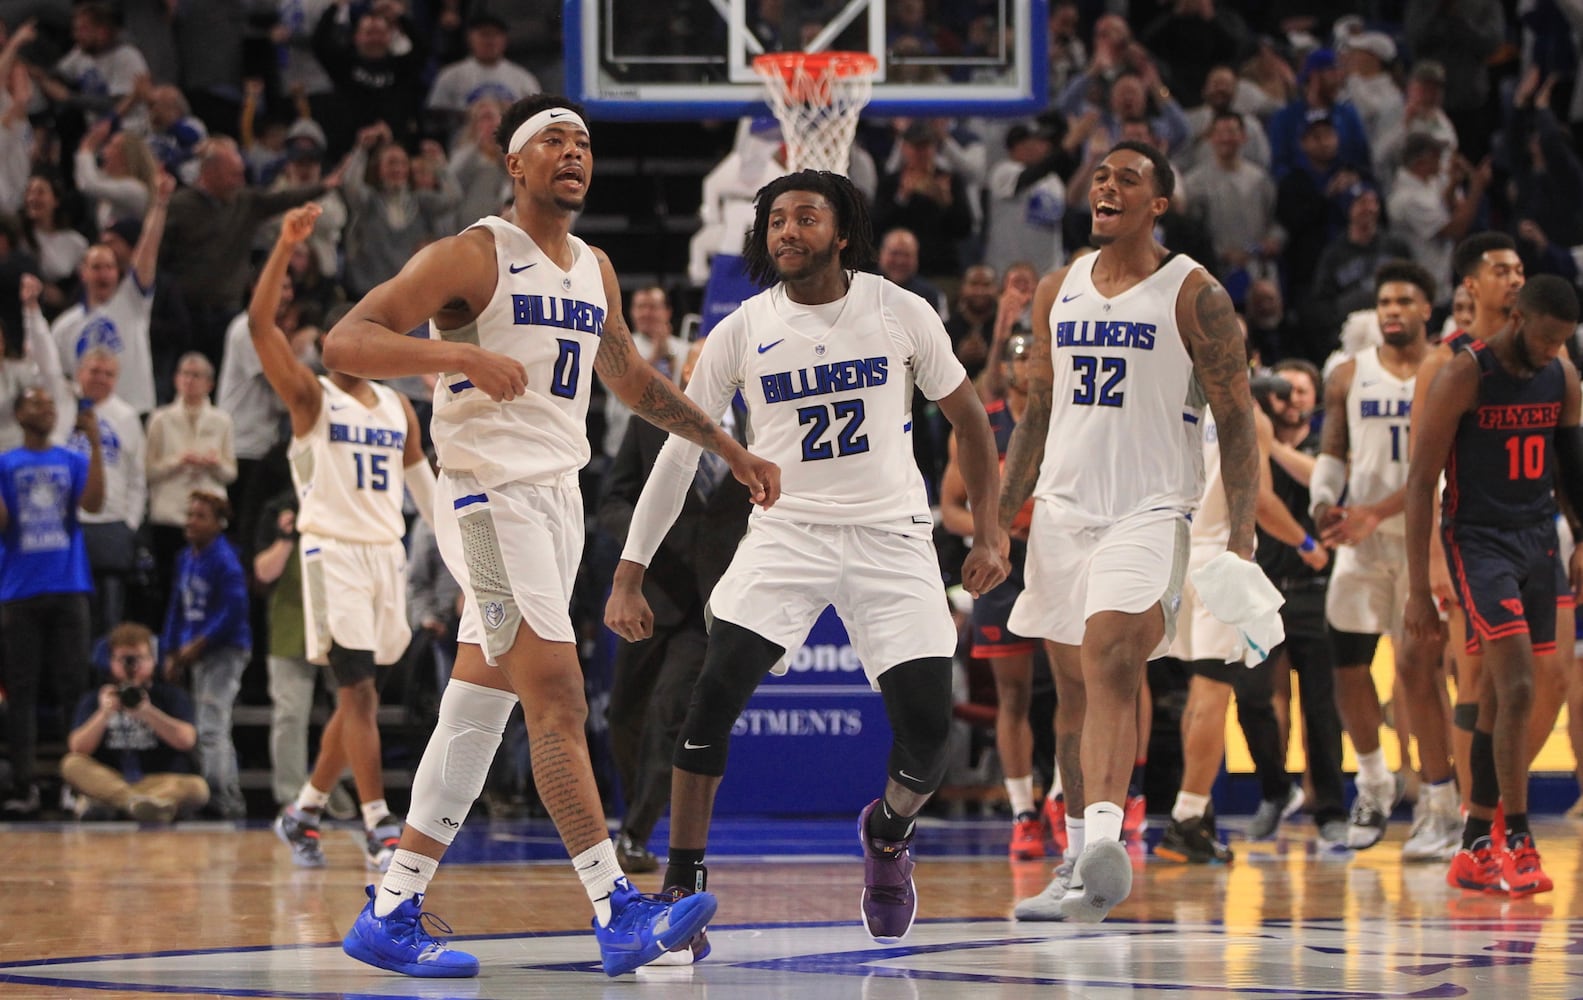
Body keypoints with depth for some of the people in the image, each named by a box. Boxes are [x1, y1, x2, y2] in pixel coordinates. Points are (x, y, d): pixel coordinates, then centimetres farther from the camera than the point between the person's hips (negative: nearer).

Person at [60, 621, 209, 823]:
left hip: (158, 782, -1)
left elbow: (186, 740, -7)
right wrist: (104, 714, -16)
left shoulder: (171, 696, 11)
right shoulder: (94, 700, 13)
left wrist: (147, 712, -19)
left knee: (198, 787, -31)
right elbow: (77, 749, -1)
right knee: (71, 764, -25)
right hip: (106, 781, 1)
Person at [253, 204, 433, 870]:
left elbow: (424, 484, 22)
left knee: (359, 696, 9)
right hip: (333, 552, -6)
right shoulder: (310, 397, -2)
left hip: (386, 553, 6)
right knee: (358, 692, -11)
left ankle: (304, 813, 22)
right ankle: (379, 827, -12)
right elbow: (260, 323, -15)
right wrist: (286, 247, -23)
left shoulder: (398, 408, 15)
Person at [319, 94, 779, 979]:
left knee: (477, 718, 7)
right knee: (560, 706, -14)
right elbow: (344, 344, -15)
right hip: (493, 497, -8)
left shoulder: (594, 270, 15)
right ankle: (618, 912, -17)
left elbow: (634, 380, 31)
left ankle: (392, 912, 12)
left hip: (559, 498, 8)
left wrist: (731, 451, 29)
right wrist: (459, 353, -28)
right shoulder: (474, 255, -8)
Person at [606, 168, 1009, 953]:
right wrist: (629, 574, 0)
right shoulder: (741, 332, -3)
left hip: (892, 535, 0)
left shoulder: (902, 314, -4)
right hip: (787, 530, 0)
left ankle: (888, 830, 27)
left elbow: (968, 420, 9)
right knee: (712, 697, -19)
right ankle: (681, 887, -8)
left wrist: (989, 533, 1)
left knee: (928, 733, -8)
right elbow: (679, 453, 3)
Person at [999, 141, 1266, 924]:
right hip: (1063, 506, 6)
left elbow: (1235, 419, -4)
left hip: (1149, 509, -6)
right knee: (1073, 688, 9)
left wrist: (1240, 541, -12)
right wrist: (1001, 520, 16)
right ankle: (1085, 858, 20)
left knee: (1110, 665, -25)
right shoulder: (1057, 290, 13)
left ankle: (1104, 837, -39)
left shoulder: (1193, 295, -3)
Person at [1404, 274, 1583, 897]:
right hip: (1478, 540, -6)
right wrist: (1418, 590, -14)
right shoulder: (1465, 376, -14)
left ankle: (1475, 850, 16)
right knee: (1517, 686, -18)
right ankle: (1517, 842, -17)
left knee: (1499, 697, 9)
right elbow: (1420, 482, -12)